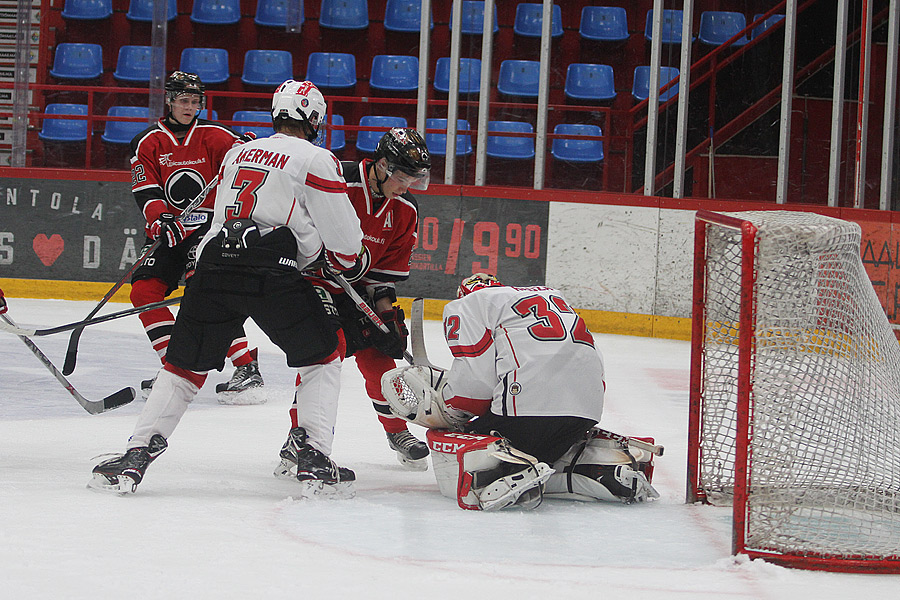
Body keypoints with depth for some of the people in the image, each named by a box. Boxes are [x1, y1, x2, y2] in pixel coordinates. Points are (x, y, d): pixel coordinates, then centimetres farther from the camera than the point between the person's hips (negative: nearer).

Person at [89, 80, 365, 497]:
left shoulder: (237, 154, 24)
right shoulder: (315, 159, 5)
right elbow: (343, 236, 4)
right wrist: (347, 263, 28)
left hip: (215, 261, 4)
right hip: (272, 273, -4)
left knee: (185, 364, 15)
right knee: (323, 354, 13)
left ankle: (135, 456, 6)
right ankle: (313, 460, 1)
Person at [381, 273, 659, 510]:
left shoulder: (465, 306, 13)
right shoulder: (549, 293, 34)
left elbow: (476, 380, -3)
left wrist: (436, 408, 14)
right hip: (588, 411, 7)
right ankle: (607, 461, 5)